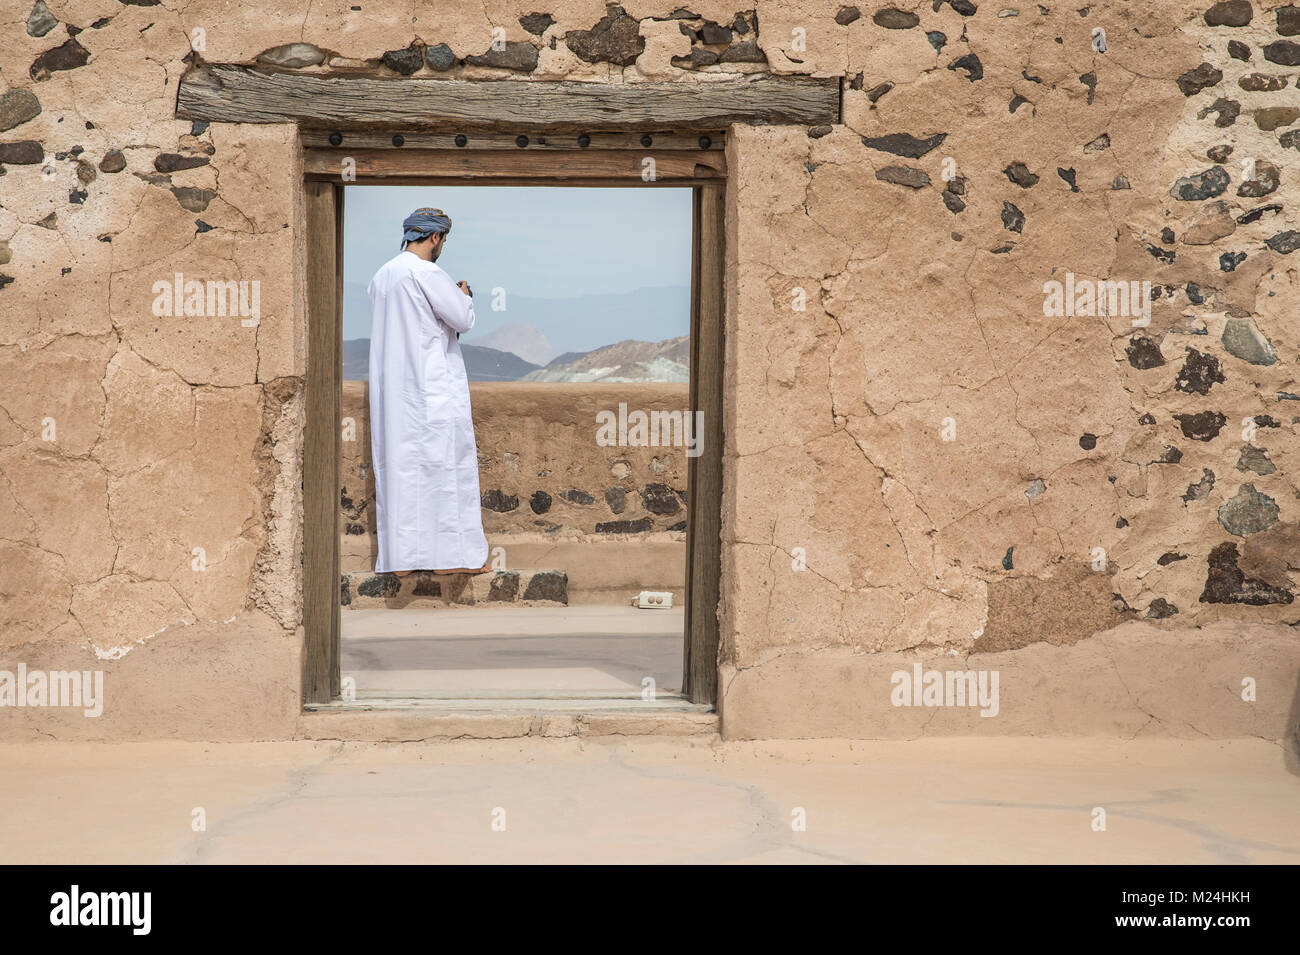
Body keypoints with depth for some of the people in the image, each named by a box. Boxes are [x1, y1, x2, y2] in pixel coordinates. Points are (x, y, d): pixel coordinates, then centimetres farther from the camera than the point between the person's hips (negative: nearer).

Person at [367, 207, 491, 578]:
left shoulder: (381, 276, 13)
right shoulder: (427, 274, -13)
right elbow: (463, 319, -11)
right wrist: (463, 294, 9)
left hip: (391, 390, 8)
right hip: (433, 388, -8)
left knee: (399, 466, 6)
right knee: (443, 464, -2)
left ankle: (400, 556, 6)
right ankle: (447, 553, -2)